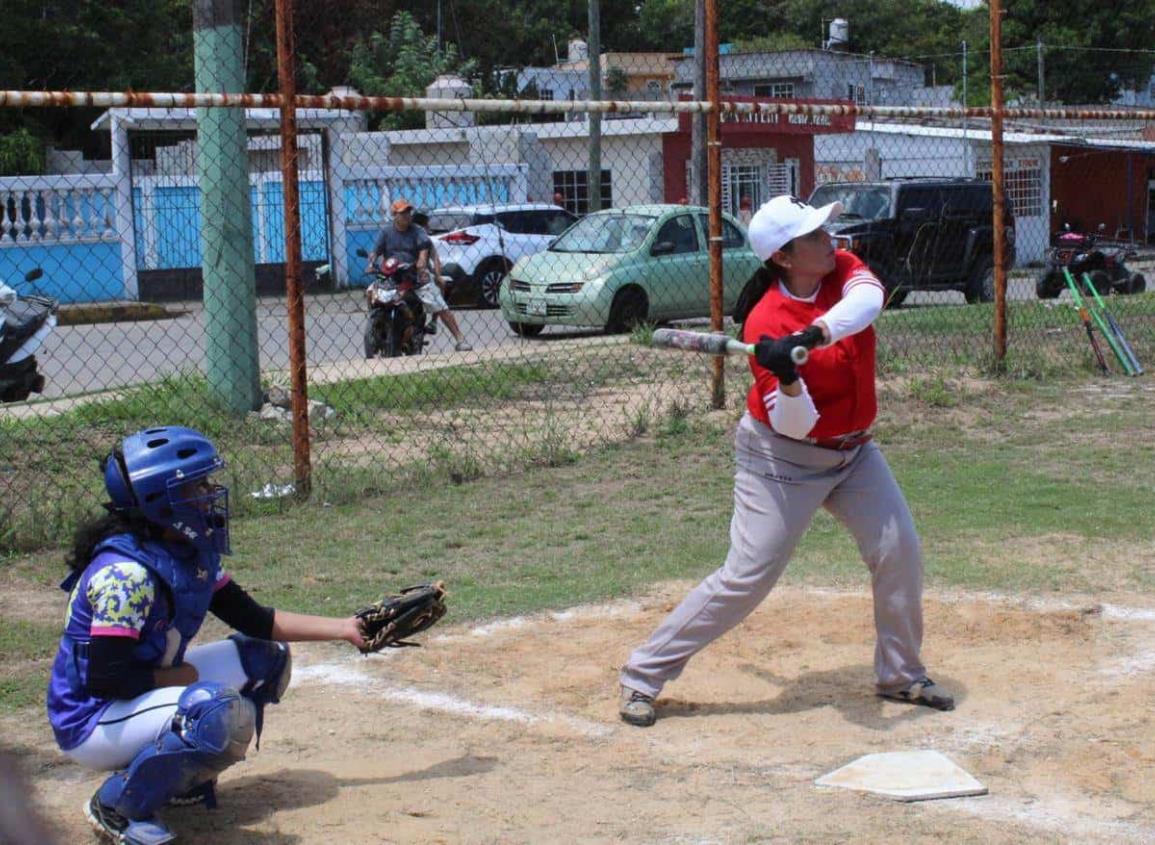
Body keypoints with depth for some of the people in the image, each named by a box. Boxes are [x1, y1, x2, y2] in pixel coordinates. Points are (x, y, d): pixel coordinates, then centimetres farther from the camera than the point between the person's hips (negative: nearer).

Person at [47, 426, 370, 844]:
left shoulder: (191, 553, 2)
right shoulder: (127, 571, -26)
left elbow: (256, 621, 10)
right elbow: (105, 679, -28)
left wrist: (342, 628, 5)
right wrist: (184, 675, -15)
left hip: (142, 693, 9)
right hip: (90, 724, -9)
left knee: (268, 658, 10)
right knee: (225, 712, -32)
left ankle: (182, 777, 12)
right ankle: (117, 805, -12)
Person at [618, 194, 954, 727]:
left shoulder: (842, 269, -7)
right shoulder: (765, 324, -23)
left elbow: (867, 300, -32)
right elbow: (795, 424, -25)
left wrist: (813, 335, -47)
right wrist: (787, 380, -45)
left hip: (852, 451, 6)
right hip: (783, 458, -6)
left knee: (900, 552, 0)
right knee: (746, 579, -8)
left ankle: (901, 675, 21)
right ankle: (642, 675, 2)